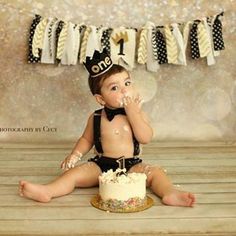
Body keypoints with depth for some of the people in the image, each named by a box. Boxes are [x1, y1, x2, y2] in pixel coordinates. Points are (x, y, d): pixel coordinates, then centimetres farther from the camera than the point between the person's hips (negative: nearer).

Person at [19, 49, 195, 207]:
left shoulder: (137, 113, -2)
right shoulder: (96, 118, 1)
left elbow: (145, 138, -16)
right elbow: (87, 139, 15)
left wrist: (132, 111, -19)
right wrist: (74, 156, -3)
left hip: (132, 165, 0)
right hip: (101, 165, 1)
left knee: (155, 172, -23)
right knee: (74, 172, -19)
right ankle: (47, 191, -32)